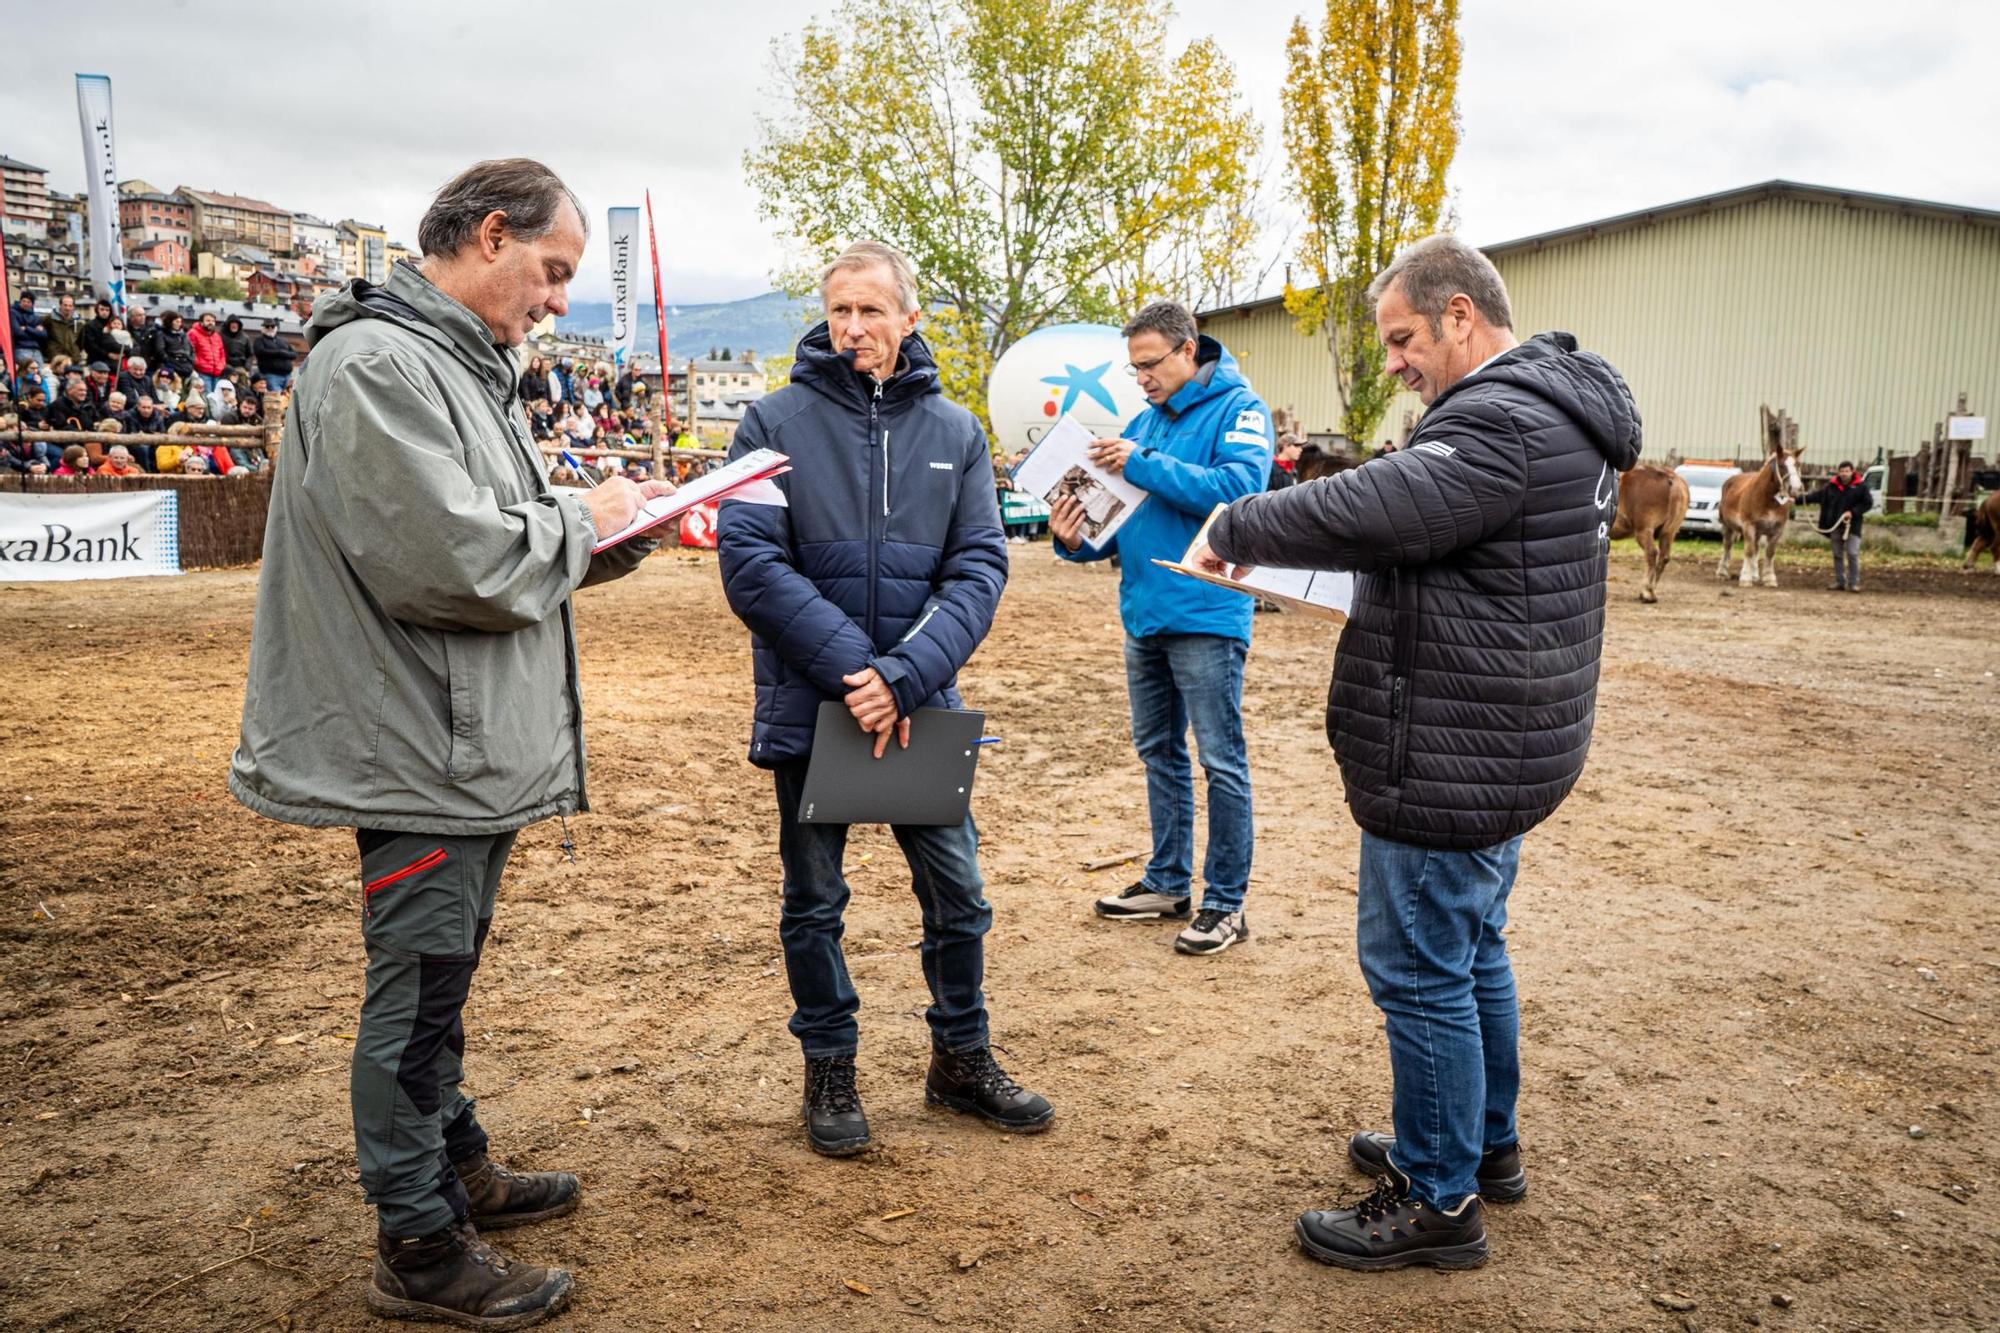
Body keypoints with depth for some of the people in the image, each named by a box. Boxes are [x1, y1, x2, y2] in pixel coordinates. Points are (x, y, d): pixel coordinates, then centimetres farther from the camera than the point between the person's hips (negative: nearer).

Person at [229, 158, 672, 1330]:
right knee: (420, 990, 2)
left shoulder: (463, 365, 15)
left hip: (477, 746, 10)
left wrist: (612, 536, 3)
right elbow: (452, 560, -26)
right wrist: (580, 522, -12)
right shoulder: (379, 364, -18)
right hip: (424, 749, -10)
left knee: (442, 975, 22)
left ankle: (457, 1166, 39)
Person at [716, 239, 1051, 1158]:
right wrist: (849, 667, -20)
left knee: (957, 893, 11)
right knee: (814, 901, 11)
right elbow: (749, 561, -12)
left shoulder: (955, 433, 2)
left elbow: (980, 567, -4)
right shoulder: (776, 421, -4)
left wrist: (907, 675, -18)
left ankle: (961, 1058, 33)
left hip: (922, 706, 2)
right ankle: (830, 1072, 30)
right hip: (809, 704, -2)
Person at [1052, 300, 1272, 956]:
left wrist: (1145, 466, -20)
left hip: (1205, 614, -7)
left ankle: (1225, 903, 9)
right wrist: (1079, 540, -6)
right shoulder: (1142, 422, 14)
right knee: (1159, 753, 16)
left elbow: (1239, 487, -22)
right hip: (1142, 613, 8)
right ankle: (1168, 882, 29)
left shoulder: (1237, 408, -5)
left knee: (1222, 761, -1)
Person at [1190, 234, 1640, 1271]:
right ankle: (1485, 1146, 38)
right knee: (1471, 952, 22)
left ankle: (1437, 1201, 14)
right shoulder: (1558, 411, 15)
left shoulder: (1500, 423, -21)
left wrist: (1238, 527, -16)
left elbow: (1371, 507, -31)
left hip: (1450, 762, -11)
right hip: (1502, 751, 11)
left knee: (1419, 971, 0)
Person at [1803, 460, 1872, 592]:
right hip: (1835, 526, 4)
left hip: (1852, 526, -4)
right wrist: (1800, 498, -8)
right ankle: (1839, 582, 17)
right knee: (1837, 555, 9)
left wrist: (1853, 512, -16)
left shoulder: (1861, 486, -4)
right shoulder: (1831, 486, 4)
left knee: (1852, 554, -9)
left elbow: (1868, 503, -4)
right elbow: (1817, 495, 4)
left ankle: (1854, 583, -2)